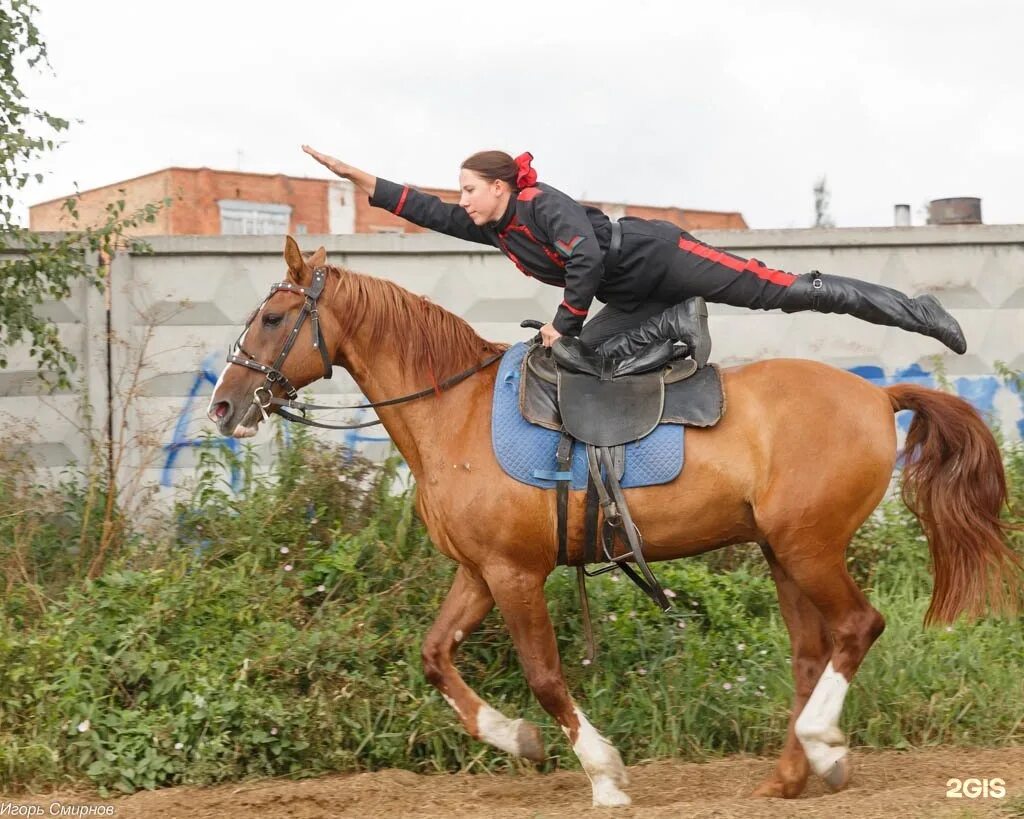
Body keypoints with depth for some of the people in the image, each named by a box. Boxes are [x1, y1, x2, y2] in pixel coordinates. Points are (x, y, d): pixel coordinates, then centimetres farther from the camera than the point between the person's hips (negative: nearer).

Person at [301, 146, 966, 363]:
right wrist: (354, 175, 7)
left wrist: (564, 323, -18)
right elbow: (426, 210, 12)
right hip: (630, 298, 9)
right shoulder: (498, 228, 9)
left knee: (786, 291, -13)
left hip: (661, 257, -9)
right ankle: (680, 325, 1)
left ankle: (911, 311, -9)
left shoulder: (542, 205, -17)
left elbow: (586, 258, -30)